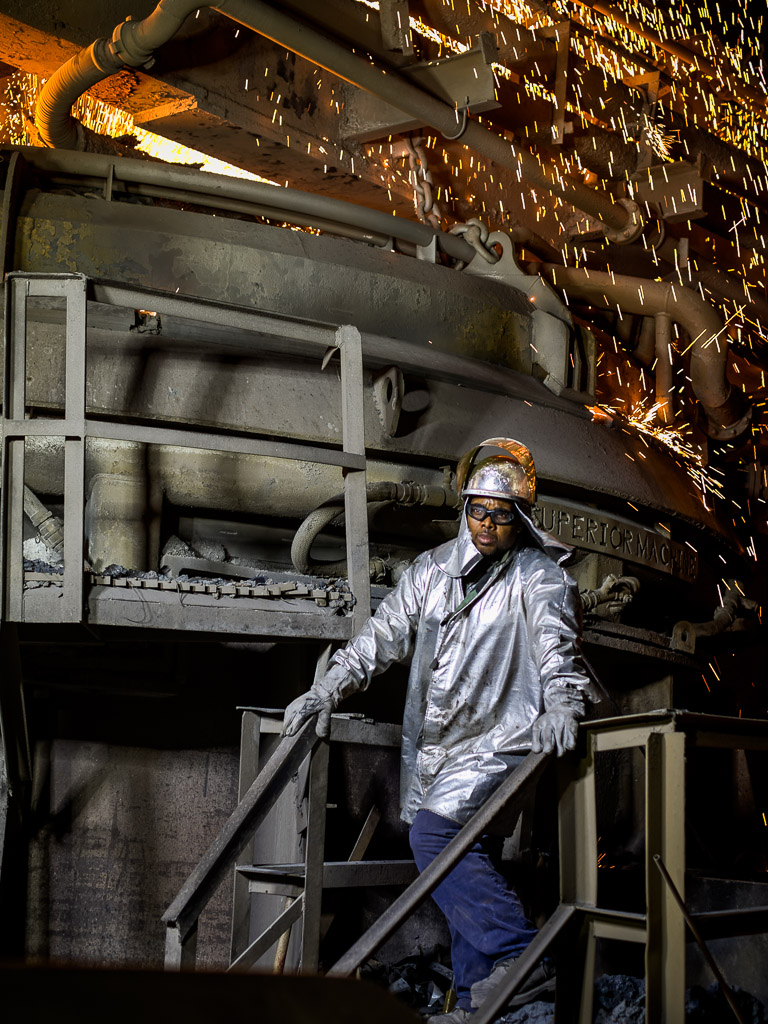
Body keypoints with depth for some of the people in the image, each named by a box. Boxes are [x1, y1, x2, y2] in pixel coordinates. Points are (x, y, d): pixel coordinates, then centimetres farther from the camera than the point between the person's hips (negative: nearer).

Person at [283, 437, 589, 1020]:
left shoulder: (539, 577, -2)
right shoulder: (434, 569, 13)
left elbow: (558, 649, -17)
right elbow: (384, 635, 16)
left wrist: (560, 705, -36)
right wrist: (330, 689, 7)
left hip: (497, 742, -6)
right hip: (433, 748, 6)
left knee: (435, 833, -24)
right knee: (464, 865, 6)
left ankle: (522, 958, -21)